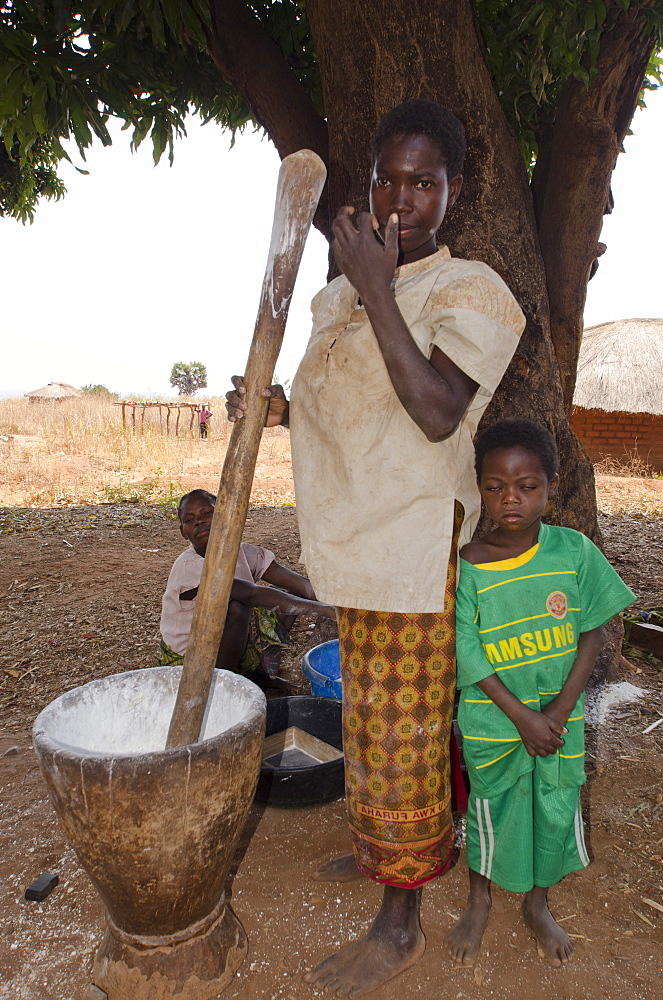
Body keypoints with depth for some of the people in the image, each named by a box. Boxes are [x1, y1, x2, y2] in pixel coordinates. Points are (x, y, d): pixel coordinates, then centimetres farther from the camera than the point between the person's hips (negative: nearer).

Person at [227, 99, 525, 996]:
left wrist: (376, 291, -21)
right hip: (356, 544, 8)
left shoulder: (471, 291, -8)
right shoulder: (337, 296, 14)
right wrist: (277, 407, 1)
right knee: (375, 717, 20)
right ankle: (428, 842, 45)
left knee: (400, 729, 1)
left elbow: (436, 412, -23)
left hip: (416, 541, -7)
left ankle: (399, 922, 21)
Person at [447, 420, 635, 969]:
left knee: (556, 808, 15)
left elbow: (593, 631, -5)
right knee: (491, 807, 14)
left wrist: (562, 706, -11)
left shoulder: (575, 550, -10)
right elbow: (468, 654, -14)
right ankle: (480, 903, 41)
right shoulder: (467, 566, -16)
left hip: (559, 714, 2)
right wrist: (522, 717, -15)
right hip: (492, 717, -2)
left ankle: (538, 903, 44)